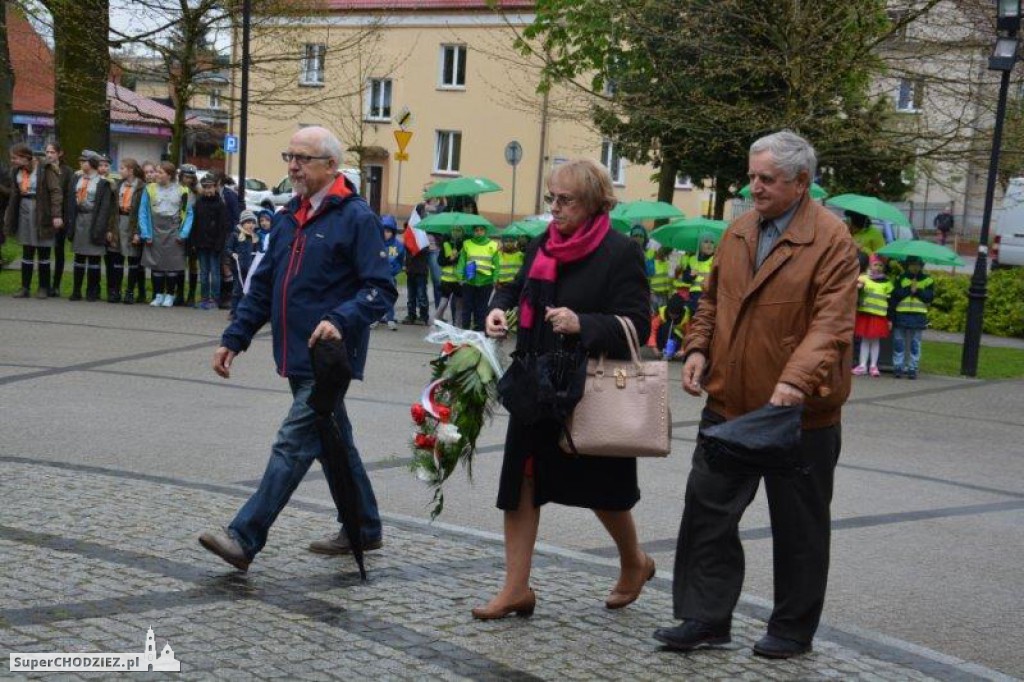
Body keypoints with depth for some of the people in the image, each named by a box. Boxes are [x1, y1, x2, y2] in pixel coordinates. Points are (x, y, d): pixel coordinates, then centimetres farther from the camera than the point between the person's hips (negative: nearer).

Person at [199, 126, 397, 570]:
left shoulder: (357, 218, -10)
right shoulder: (289, 218, 14)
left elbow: (381, 290, -15)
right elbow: (263, 285, 18)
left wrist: (341, 321, -29)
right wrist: (234, 338, 11)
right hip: (297, 358, 9)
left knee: (293, 446, -9)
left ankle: (244, 538, -9)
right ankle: (364, 528, 30)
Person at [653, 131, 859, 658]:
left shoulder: (831, 240, -12)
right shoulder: (738, 231, 8)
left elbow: (831, 323, -20)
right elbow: (712, 299, 17)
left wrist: (796, 381, -33)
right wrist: (698, 348, 1)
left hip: (798, 412, -6)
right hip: (729, 402, 6)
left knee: (798, 526, 9)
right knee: (708, 511, 6)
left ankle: (793, 630, 24)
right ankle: (707, 619, 17)